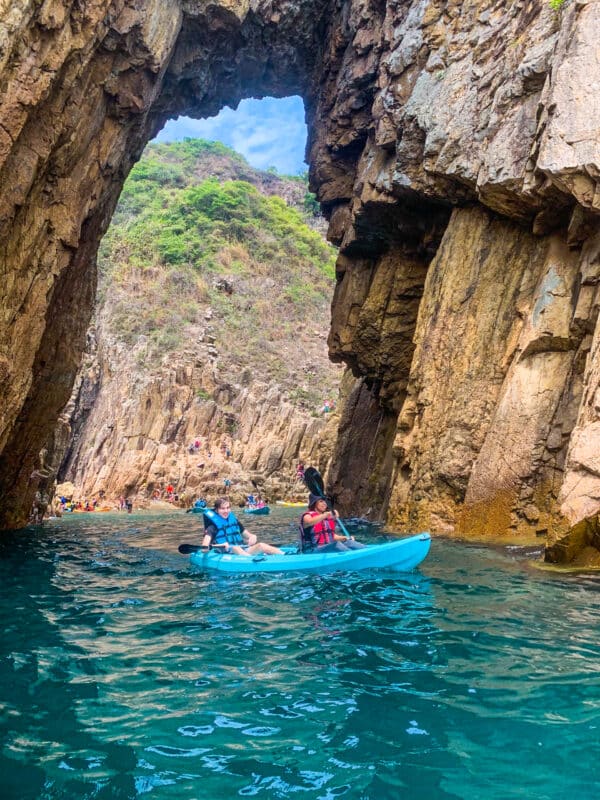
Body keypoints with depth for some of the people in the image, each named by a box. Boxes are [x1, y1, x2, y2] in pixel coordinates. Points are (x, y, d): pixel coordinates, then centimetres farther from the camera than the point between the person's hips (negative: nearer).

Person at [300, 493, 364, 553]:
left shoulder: (329, 518, 16)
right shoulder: (308, 516, -6)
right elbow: (310, 522, -32)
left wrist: (344, 538, 3)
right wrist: (326, 514, -45)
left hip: (330, 547, 7)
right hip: (312, 550, -7)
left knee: (349, 542, -16)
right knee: (336, 544, -31)